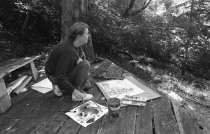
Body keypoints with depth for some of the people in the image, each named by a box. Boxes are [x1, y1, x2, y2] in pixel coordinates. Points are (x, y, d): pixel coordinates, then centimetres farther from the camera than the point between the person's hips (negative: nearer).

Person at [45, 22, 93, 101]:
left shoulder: (76, 44, -5)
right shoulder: (67, 51, -31)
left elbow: (82, 55, 16)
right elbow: (60, 77, -30)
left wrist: (80, 58, -9)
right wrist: (74, 91, -27)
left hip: (63, 72, 9)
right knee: (85, 65, -21)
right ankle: (77, 93, -12)